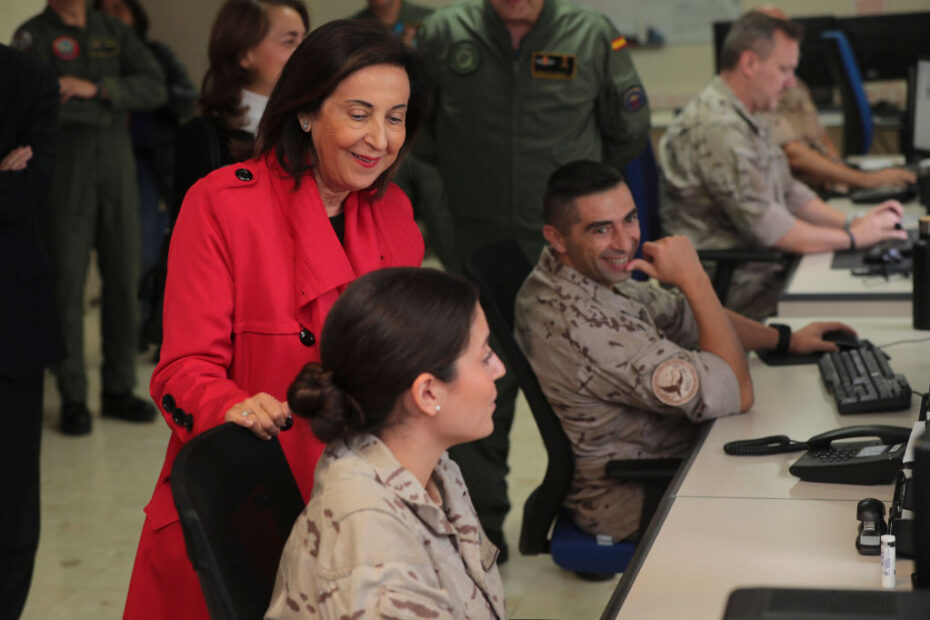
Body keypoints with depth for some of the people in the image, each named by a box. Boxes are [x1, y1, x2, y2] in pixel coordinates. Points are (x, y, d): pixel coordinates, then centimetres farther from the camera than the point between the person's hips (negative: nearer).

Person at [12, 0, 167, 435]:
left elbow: (154, 88, 0)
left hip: (116, 171, 4)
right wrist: (109, 109, -11)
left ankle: (119, 390, 17)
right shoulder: (32, 36, -1)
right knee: (66, 284, -2)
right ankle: (72, 399, 7)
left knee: (124, 281, 6)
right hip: (64, 176, -4)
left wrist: (95, 90, -12)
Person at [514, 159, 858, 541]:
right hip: (630, 503, -9)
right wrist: (692, 277, -26)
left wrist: (785, 339, 7)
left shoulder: (594, 270, -3)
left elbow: (682, 318, 14)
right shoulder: (584, 324, -35)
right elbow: (734, 393, -31)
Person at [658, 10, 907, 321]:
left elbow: (787, 190, 23)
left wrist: (851, 222, 8)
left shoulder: (745, 120, 16)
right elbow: (764, 227, -22)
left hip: (762, 268, 10)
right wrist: (852, 237, -13)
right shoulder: (717, 127, -19)